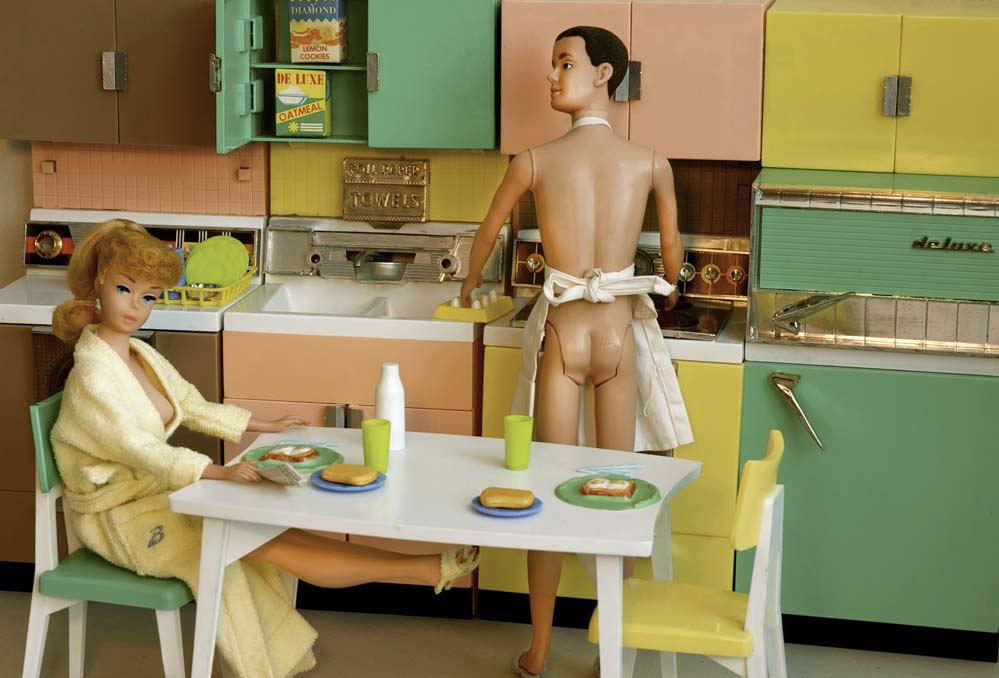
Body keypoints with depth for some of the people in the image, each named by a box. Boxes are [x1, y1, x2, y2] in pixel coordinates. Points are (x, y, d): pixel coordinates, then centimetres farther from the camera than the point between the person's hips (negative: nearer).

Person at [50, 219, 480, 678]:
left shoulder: (142, 355, 6)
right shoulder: (93, 376, -22)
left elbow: (195, 408, 18)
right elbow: (138, 449, -32)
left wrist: (266, 426, 16)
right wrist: (220, 472, -43)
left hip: (154, 492, 9)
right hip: (120, 517, -9)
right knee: (268, 548, -16)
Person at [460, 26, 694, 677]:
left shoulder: (535, 161, -4)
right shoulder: (650, 163, -1)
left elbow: (489, 231, 14)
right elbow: (672, 245, 15)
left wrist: (471, 284, 35)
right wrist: (669, 286, 39)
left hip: (563, 333, -1)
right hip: (620, 332, 1)